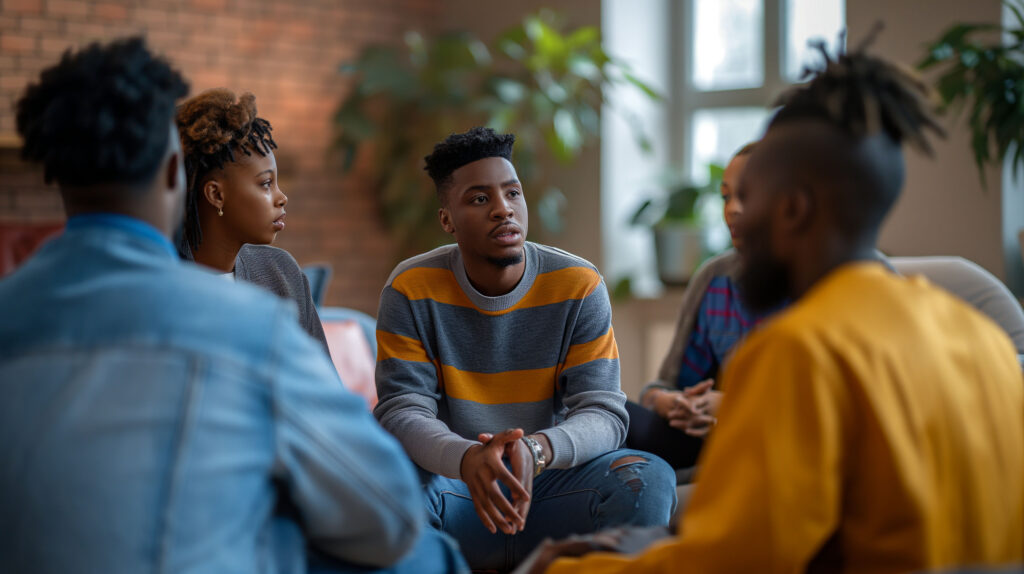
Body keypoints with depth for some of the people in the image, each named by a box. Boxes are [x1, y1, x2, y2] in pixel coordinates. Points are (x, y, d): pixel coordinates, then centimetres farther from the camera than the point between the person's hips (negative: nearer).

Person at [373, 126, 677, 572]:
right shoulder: (412, 289, -5)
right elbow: (402, 411, -12)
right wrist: (468, 459, -36)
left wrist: (536, 450, -35)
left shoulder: (579, 286, -4)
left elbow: (603, 413, -10)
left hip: (552, 481, 1)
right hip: (452, 486, -1)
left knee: (649, 481, -28)